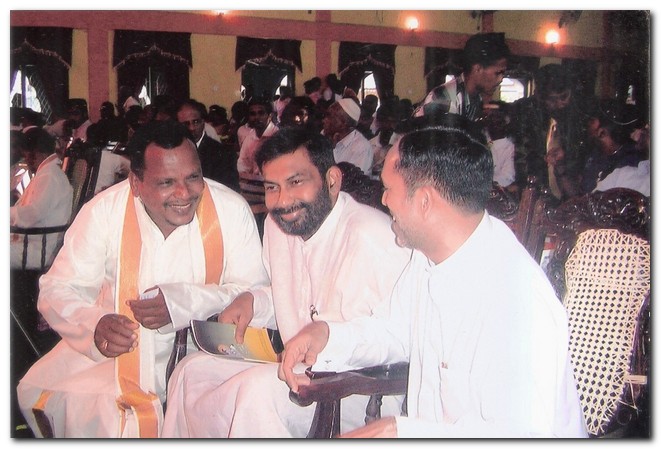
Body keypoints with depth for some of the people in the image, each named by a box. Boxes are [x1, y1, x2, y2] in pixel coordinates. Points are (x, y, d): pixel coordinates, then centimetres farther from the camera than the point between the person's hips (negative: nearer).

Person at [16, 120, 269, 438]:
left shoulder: (231, 210, -12)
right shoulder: (103, 211, -10)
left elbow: (254, 292, -11)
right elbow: (57, 290, -6)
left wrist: (183, 302, -28)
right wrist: (94, 325, -29)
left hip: (204, 348, -1)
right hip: (116, 349, 1)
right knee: (38, 391, -16)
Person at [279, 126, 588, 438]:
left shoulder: (515, 298, -29)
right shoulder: (429, 254, 1)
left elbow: (516, 432, -29)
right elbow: (396, 330, 14)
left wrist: (400, 432, -27)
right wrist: (326, 335, -4)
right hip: (431, 425, 7)